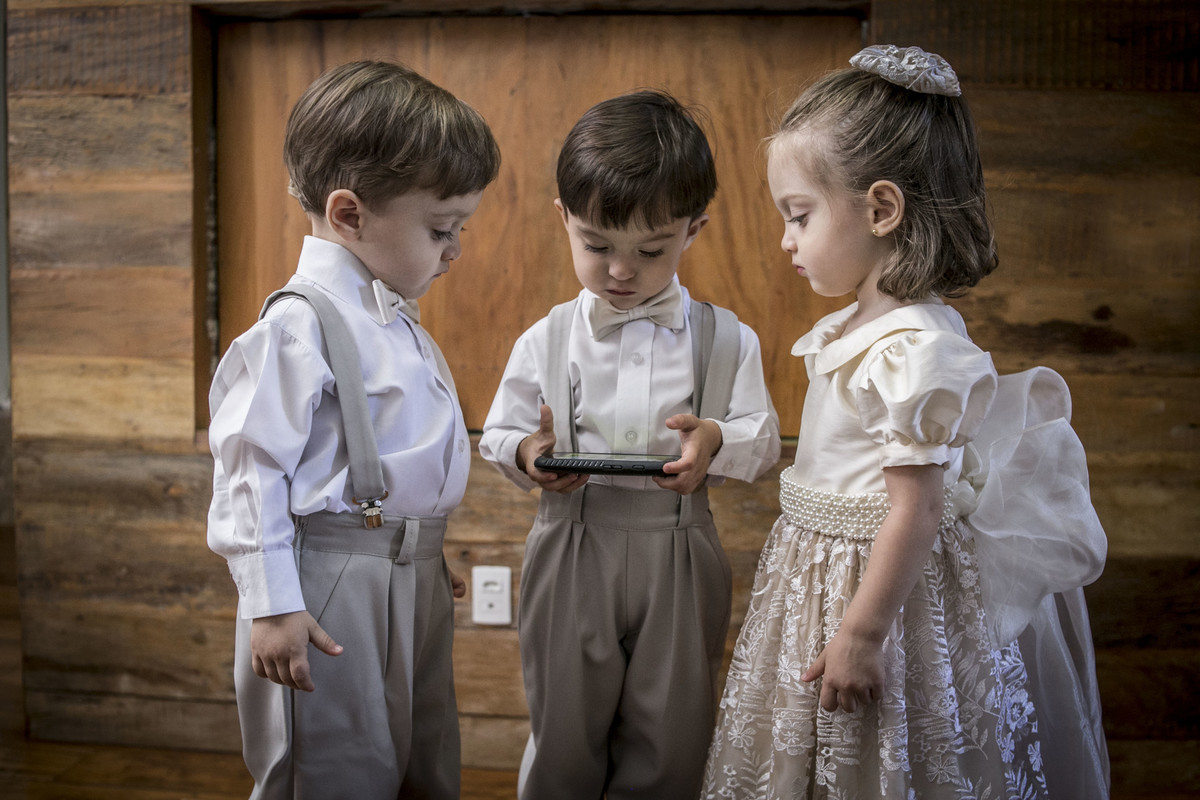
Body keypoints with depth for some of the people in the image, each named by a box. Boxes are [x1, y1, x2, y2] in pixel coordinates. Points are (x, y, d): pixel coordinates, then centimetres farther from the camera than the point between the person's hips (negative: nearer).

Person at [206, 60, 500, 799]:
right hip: (331, 595, -9)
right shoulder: (299, 327, -17)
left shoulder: (399, 321, 11)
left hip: (414, 582, 9)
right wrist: (271, 606, -19)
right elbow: (251, 469, -18)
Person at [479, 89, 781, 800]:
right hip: (572, 549, 0)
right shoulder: (545, 341, 0)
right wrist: (526, 452, -16)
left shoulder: (728, 341, -1)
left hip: (679, 556, 0)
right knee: (564, 737, 12)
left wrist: (718, 440, -18)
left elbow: (763, 439, 3)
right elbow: (499, 434, 7)